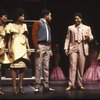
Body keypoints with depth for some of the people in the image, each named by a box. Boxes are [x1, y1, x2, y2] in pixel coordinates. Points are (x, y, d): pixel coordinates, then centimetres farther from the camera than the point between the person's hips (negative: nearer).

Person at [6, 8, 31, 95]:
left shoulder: (24, 25, 16)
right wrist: (9, 49, -9)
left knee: (22, 66, -3)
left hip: (23, 48, 4)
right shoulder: (11, 25, 5)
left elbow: (26, 38, 14)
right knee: (14, 66, -9)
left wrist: (28, 48, 5)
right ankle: (14, 87, -8)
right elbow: (9, 38, 2)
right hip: (15, 48, -3)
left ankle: (21, 86, 1)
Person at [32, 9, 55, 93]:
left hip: (47, 47, 7)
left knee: (46, 67, 6)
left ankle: (46, 86, 8)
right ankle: (37, 86, -5)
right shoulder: (38, 23, -1)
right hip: (40, 46, -7)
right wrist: (37, 48, -17)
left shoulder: (47, 25, 21)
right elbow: (34, 35, -9)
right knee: (38, 67, -7)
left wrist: (50, 49, 13)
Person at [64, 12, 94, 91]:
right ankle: (71, 85, -12)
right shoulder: (70, 28, 13)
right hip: (73, 48, -1)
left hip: (83, 48, 1)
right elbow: (67, 38, 10)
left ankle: (80, 84, 11)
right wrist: (66, 48, 0)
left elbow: (91, 37, 11)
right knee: (72, 66, -10)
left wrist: (88, 37, -12)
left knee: (81, 67, 2)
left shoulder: (87, 28, 13)